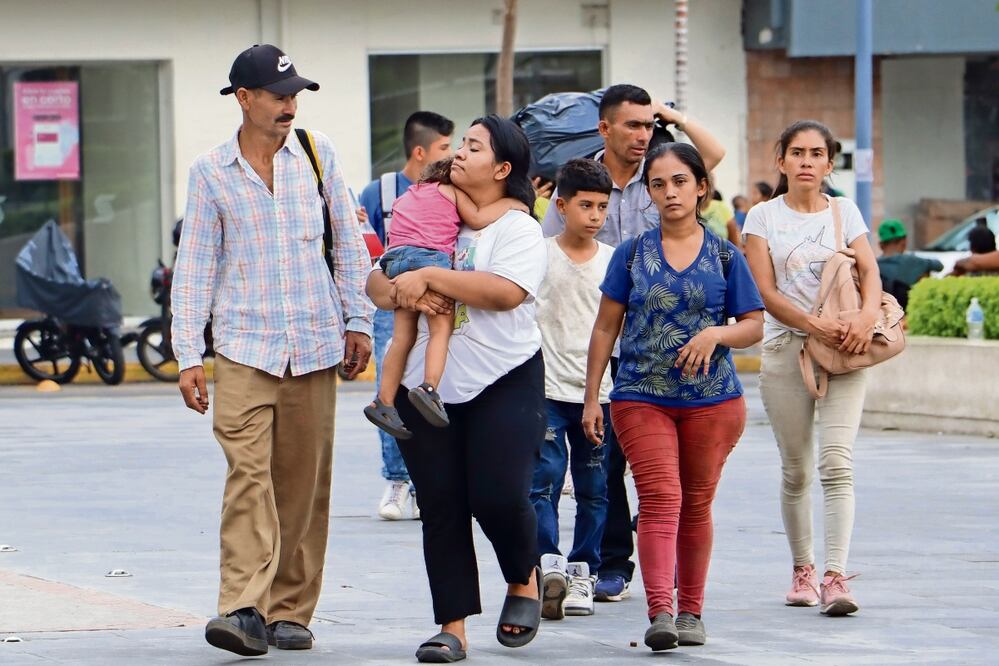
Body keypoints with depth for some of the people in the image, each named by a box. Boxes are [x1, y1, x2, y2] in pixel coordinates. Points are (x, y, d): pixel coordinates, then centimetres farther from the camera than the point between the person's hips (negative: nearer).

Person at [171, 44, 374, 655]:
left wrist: (357, 320, 9)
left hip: (316, 346, 2)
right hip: (245, 347, -2)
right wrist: (188, 354, 0)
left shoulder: (318, 154, 8)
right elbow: (195, 266, 5)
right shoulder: (211, 173, 3)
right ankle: (245, 610, -23)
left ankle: (291, 611, 11)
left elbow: (349, 241, 14)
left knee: (305, 483, 4)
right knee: (248, 472, -16)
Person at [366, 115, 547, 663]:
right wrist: (403, 291, -10)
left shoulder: (517, 228, -3)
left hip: (502, 384, -5)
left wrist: (428, 277, -19)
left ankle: (524, 580, 20)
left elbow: (505, 291, -21)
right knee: (440, 509, 2)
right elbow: (377, 285, 14)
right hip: (425, 386, 5)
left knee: (499, 496, -11)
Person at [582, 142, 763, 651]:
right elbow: (606, 327, 8)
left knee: (696, 504, 9)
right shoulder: (632, 254, 5)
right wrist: (592, 398, 4)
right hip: (641, 398, -1)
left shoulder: (724, 256, 4)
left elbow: (754, 326, 6)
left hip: (712, 400, 1)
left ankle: (690, 611, 20)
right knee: (660, 498, -14)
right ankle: (660, 612, -23)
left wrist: (716, 334, -15)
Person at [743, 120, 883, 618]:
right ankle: (802, 570, 21)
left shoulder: (844, 212, 9)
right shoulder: (763, 218, 4)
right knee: (796, 469, 6)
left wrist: (866, 320, -22)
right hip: (786, 350, 0)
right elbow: (767, 293, -4)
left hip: (841, 352, 0)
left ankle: (835, 576, -20)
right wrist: (816, 326, -19)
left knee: (837, 463, -14)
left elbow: (869, 272, -1)